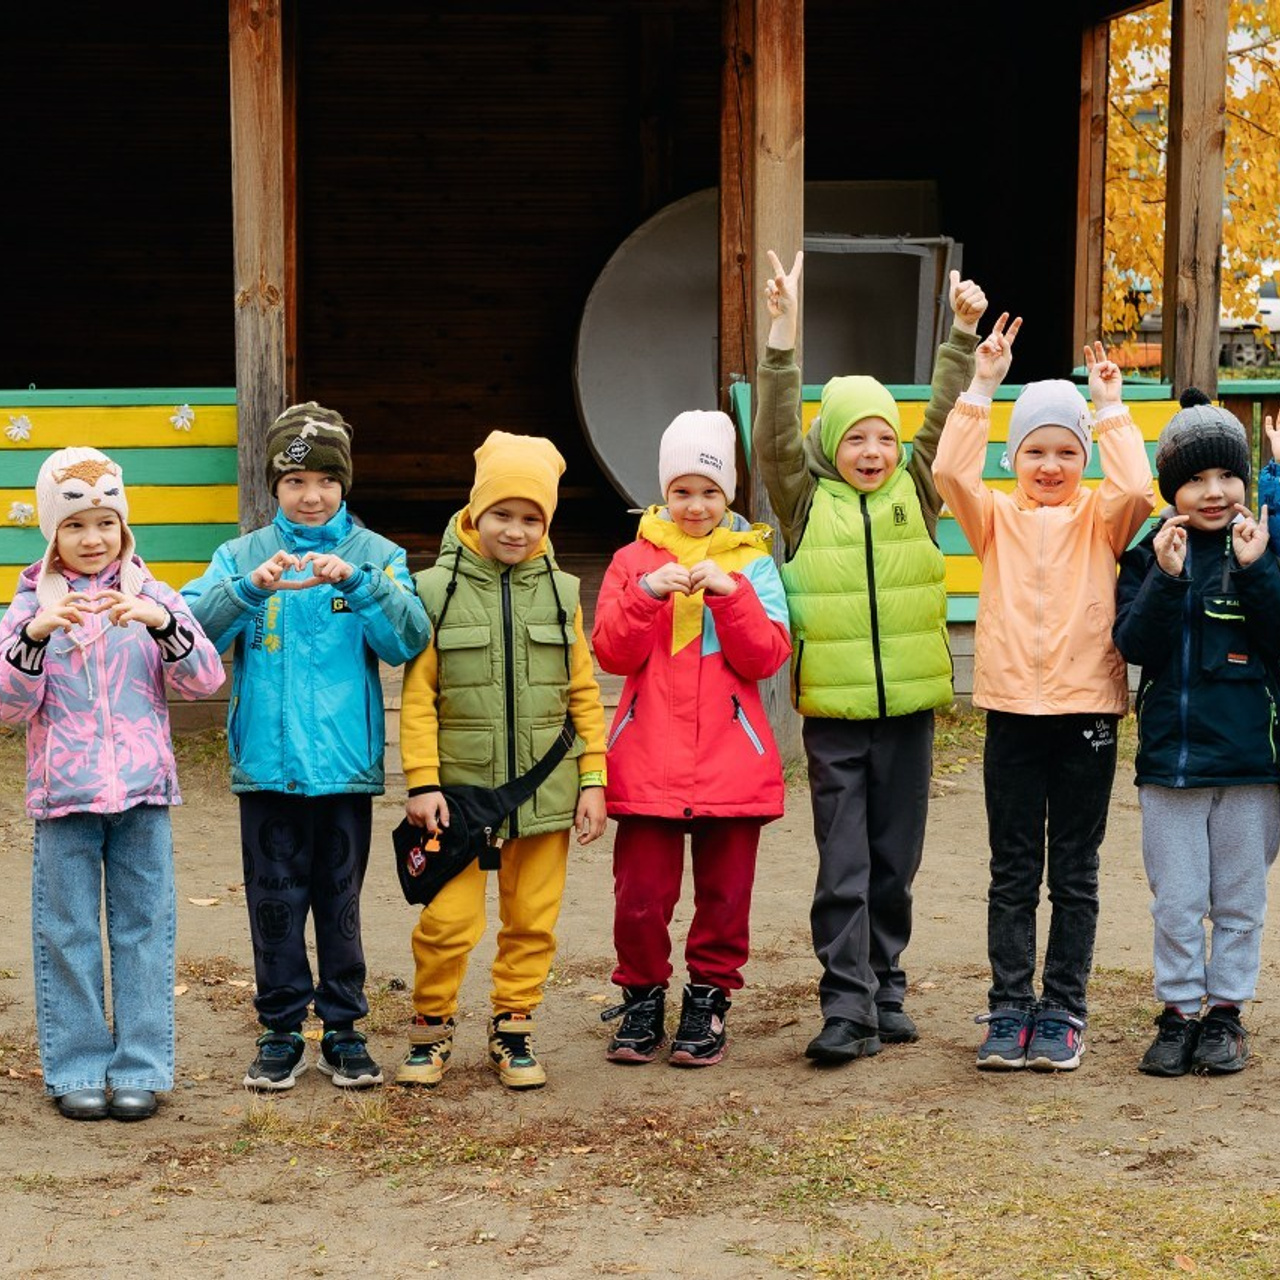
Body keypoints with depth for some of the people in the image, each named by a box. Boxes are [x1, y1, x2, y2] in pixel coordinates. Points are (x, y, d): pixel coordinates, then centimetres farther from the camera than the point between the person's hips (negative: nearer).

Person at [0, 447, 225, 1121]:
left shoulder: (151, 596, 4)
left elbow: (205, 679, -6)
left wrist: (160, 622, -23)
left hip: (142, 789, 1)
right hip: (64, 794, 0)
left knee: (145, 928, 4)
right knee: (68, 933, 4)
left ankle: (140, 1068, 13)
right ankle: (76, 1070, 13)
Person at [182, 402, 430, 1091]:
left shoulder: (377, 555, 3)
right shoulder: (243, 555, 5)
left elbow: (408, 641, -9)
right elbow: (193, 628, -8)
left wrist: (358, 583, -23)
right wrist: (250, 588, -24)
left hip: (346, 763, 0)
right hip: (268, 763, 1)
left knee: (340, 902, 8)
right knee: (275, 903, 6)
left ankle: (342, 1029, 19)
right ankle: (281, 1030, 17)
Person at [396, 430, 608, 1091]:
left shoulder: (559, 591, 6)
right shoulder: (437, 589, -3)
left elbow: (584, 693, 9)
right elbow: (418, 695, -4)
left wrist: (592, 780, 4)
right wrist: (422, 781, -9)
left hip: (544, 789, 3)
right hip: (460, 789, -3)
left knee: (532, 920, 8)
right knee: (448, 920, -5)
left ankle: (513, 1028, 24)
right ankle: (431, 1027, 15)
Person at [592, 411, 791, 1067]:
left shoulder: (752, 563, 7)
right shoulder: (634, 559, 8)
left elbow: (768, 657, -3)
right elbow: (611, 652, -2)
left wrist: (730, 593, -15)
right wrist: (648, 593, -17)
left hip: (732, 762, 0)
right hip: (649, 762, 0)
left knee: (724, 894, 5)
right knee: (640, 894, 0)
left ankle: (708, 1001, 19)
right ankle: (642, 999, 16)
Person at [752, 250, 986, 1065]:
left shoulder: (916, 494, 6)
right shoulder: (806, 501, -1)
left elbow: (947, 417, -3)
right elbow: (775, 431, -13)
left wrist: (964, 333, -15)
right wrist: (786, 336, -24)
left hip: (908, 706, 2)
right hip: (833, 710, -2)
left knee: (895, 860, 11)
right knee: (843, 865, -3)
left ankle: (886, 988, 24)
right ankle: (849, 1007, -2)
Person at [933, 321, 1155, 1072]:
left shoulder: (1101, 519, 2)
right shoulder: (996, 517, 5)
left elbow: (1138, 490, -19)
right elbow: (950, 471, -13)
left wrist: (1112, 409, -13)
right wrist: (982, 387, -14)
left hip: (1087, 713, -1)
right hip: (1013, 713, 1)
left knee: (1075, 876, 7)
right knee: (1013, 874, 7)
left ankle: (1063, 1014, 14)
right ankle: (1011, 1011, 13)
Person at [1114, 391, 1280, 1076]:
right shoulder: (1149, 555, 3)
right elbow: (1134, 645, -7)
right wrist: (1167, 578, -19)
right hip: (1169, 756, 1)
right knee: (1176, 902, 7)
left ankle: (1225, 1012, 23)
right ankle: (1178, 1012, 19)